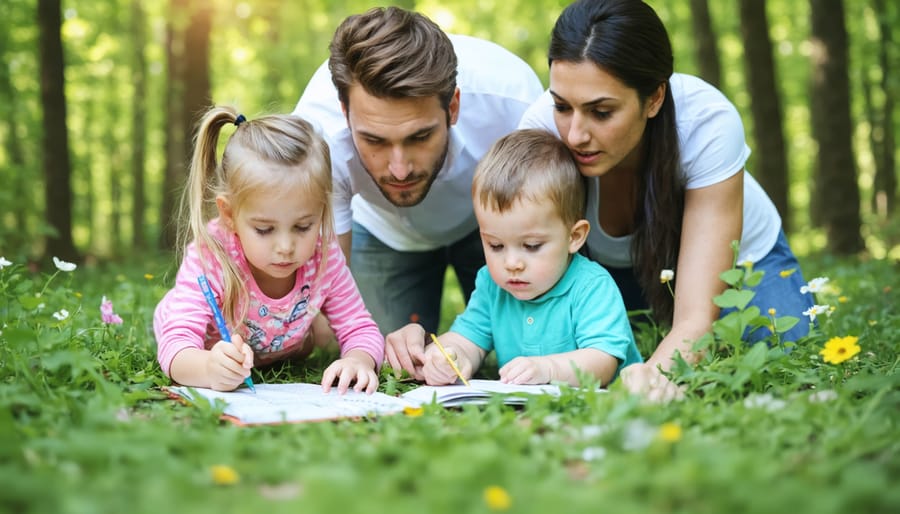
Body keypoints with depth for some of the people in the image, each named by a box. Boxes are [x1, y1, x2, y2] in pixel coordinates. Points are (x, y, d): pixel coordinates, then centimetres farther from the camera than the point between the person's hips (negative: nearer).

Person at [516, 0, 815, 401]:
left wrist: (656, 372, -60)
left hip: (733, 261, -1)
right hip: (610, 267, 2)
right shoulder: (541, 127, -30)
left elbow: (696, 318, -38)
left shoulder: (708, 124, -36)